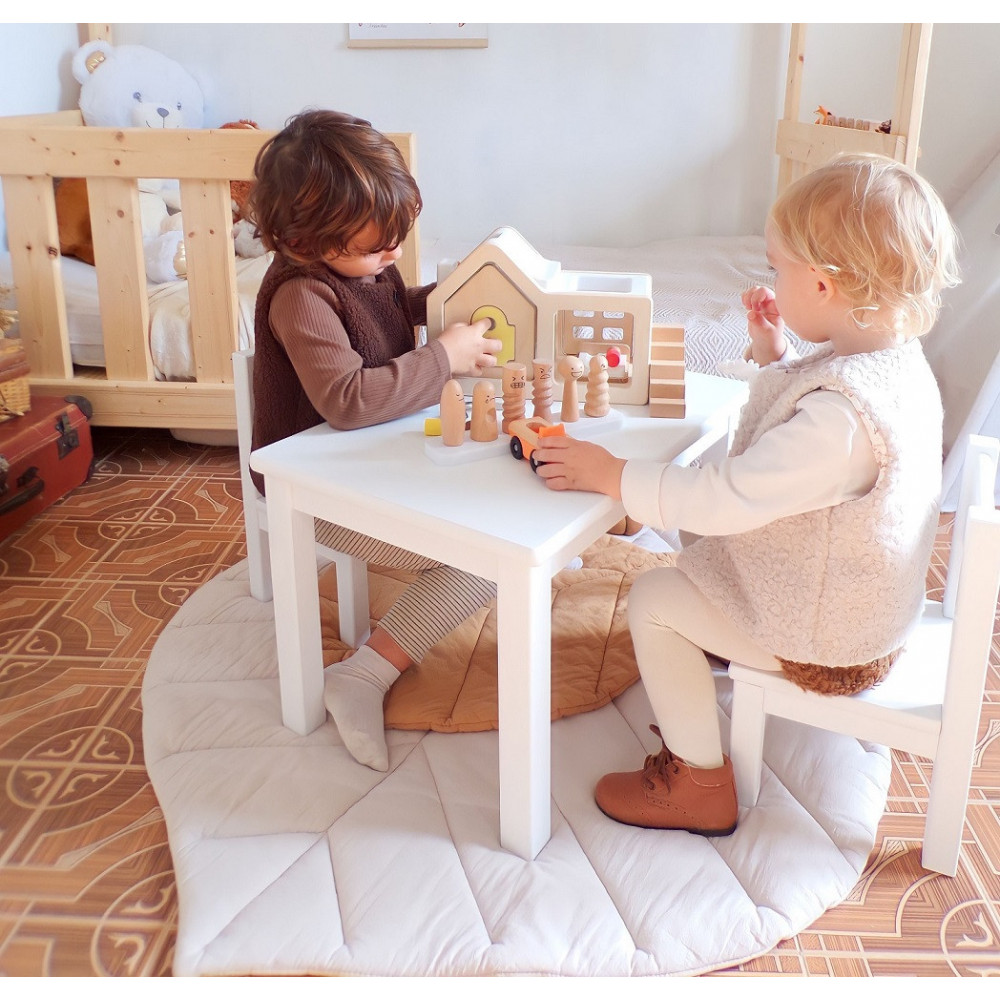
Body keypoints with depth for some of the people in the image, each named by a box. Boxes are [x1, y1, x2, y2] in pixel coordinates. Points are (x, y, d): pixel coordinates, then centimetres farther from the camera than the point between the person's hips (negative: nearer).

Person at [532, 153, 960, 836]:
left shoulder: (842, 416, -37)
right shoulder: (895, 359, -5)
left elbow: (725, 498, -33)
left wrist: (611, 474, -24)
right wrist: (773, 356, 3)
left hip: (826, 637, -10)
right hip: (864, 600, 10)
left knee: (654, 599, -1)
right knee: (692, 557, 23)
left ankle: (700, 782, 13)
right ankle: (699, 705, 40)